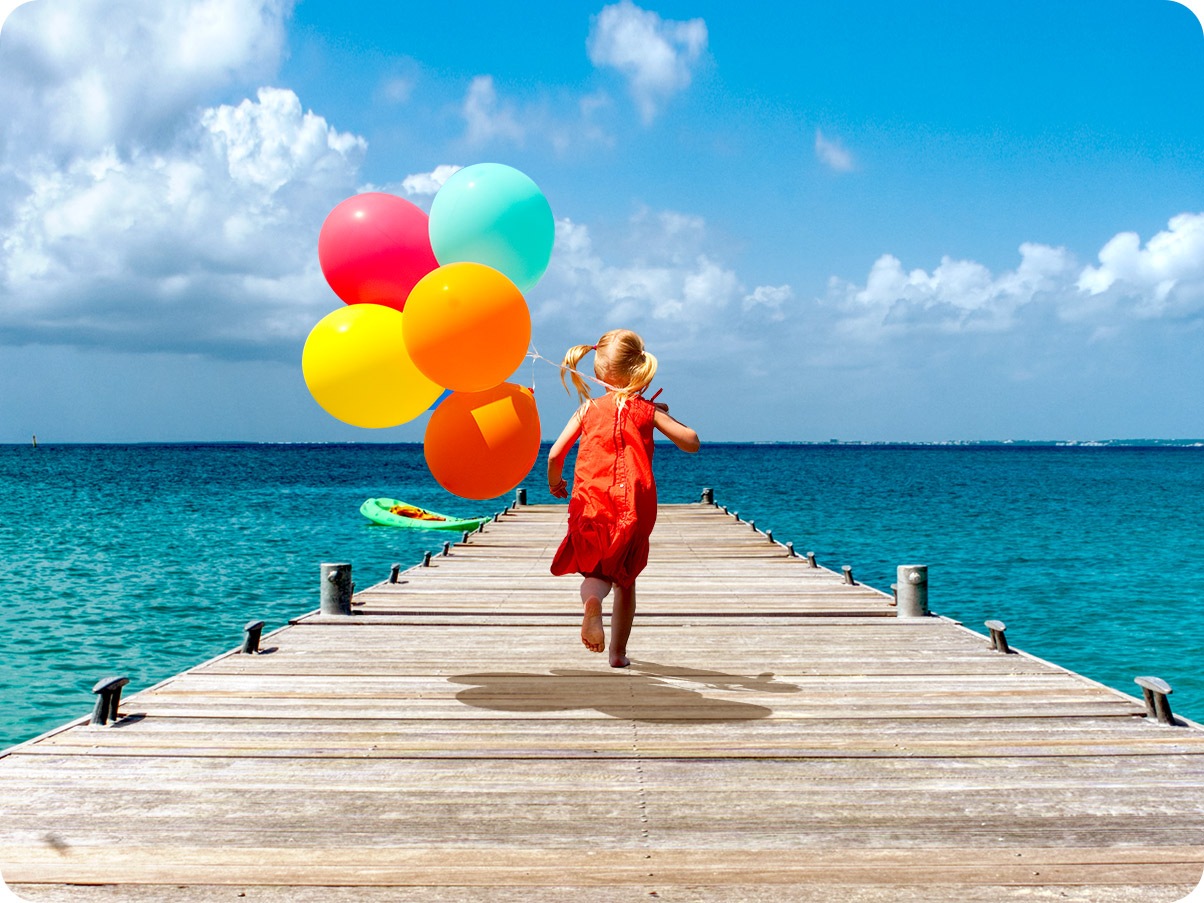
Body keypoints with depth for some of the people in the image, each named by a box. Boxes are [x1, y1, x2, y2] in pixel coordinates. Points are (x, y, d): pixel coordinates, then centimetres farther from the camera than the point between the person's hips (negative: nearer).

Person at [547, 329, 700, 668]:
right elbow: (692, 443, 4)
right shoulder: (648, 410, 2)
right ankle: (618, 652, 23)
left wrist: (555, 483, 22)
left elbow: (555, 454, 2)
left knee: (596, 570, 15)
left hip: (591, 504, 0)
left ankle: (592, 599, -22)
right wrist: (666, 415, 19)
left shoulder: (589, 408, 4)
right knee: (625, 578, 19)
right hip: (635, 509, 0)